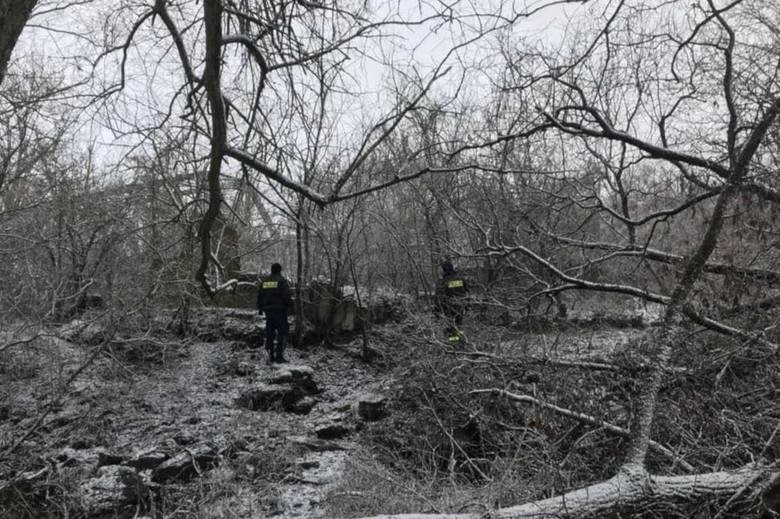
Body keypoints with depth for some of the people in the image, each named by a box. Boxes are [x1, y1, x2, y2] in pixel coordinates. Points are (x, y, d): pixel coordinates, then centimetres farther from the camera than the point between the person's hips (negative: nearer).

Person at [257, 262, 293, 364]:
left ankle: (270, 356, 10)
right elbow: (287, 296, -14)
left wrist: (260, 308, 24)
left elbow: (259, 296, 15)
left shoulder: (264, 281, 10)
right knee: (282, 333, -1)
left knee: (269, 333, 10)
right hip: (280, 310, -6)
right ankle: (279, 355, -7)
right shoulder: (281, 280, -8)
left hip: (268, 310, 6)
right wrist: (290, 306, -2)